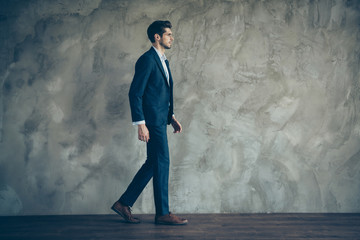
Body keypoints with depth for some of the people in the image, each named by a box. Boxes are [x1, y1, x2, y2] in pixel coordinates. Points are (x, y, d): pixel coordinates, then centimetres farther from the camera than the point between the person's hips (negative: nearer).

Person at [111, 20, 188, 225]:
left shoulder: (164, 61, 18)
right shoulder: (147, 60, -11)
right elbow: (135, 93, -16)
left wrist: (172, 116, 16)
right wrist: (140, 124, -20)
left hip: (160, 120, 10)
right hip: (152, 120, -10)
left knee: (154, 164, 12)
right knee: (162, 163, -4)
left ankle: (124, 204, 19)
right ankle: (163, 213, 6)